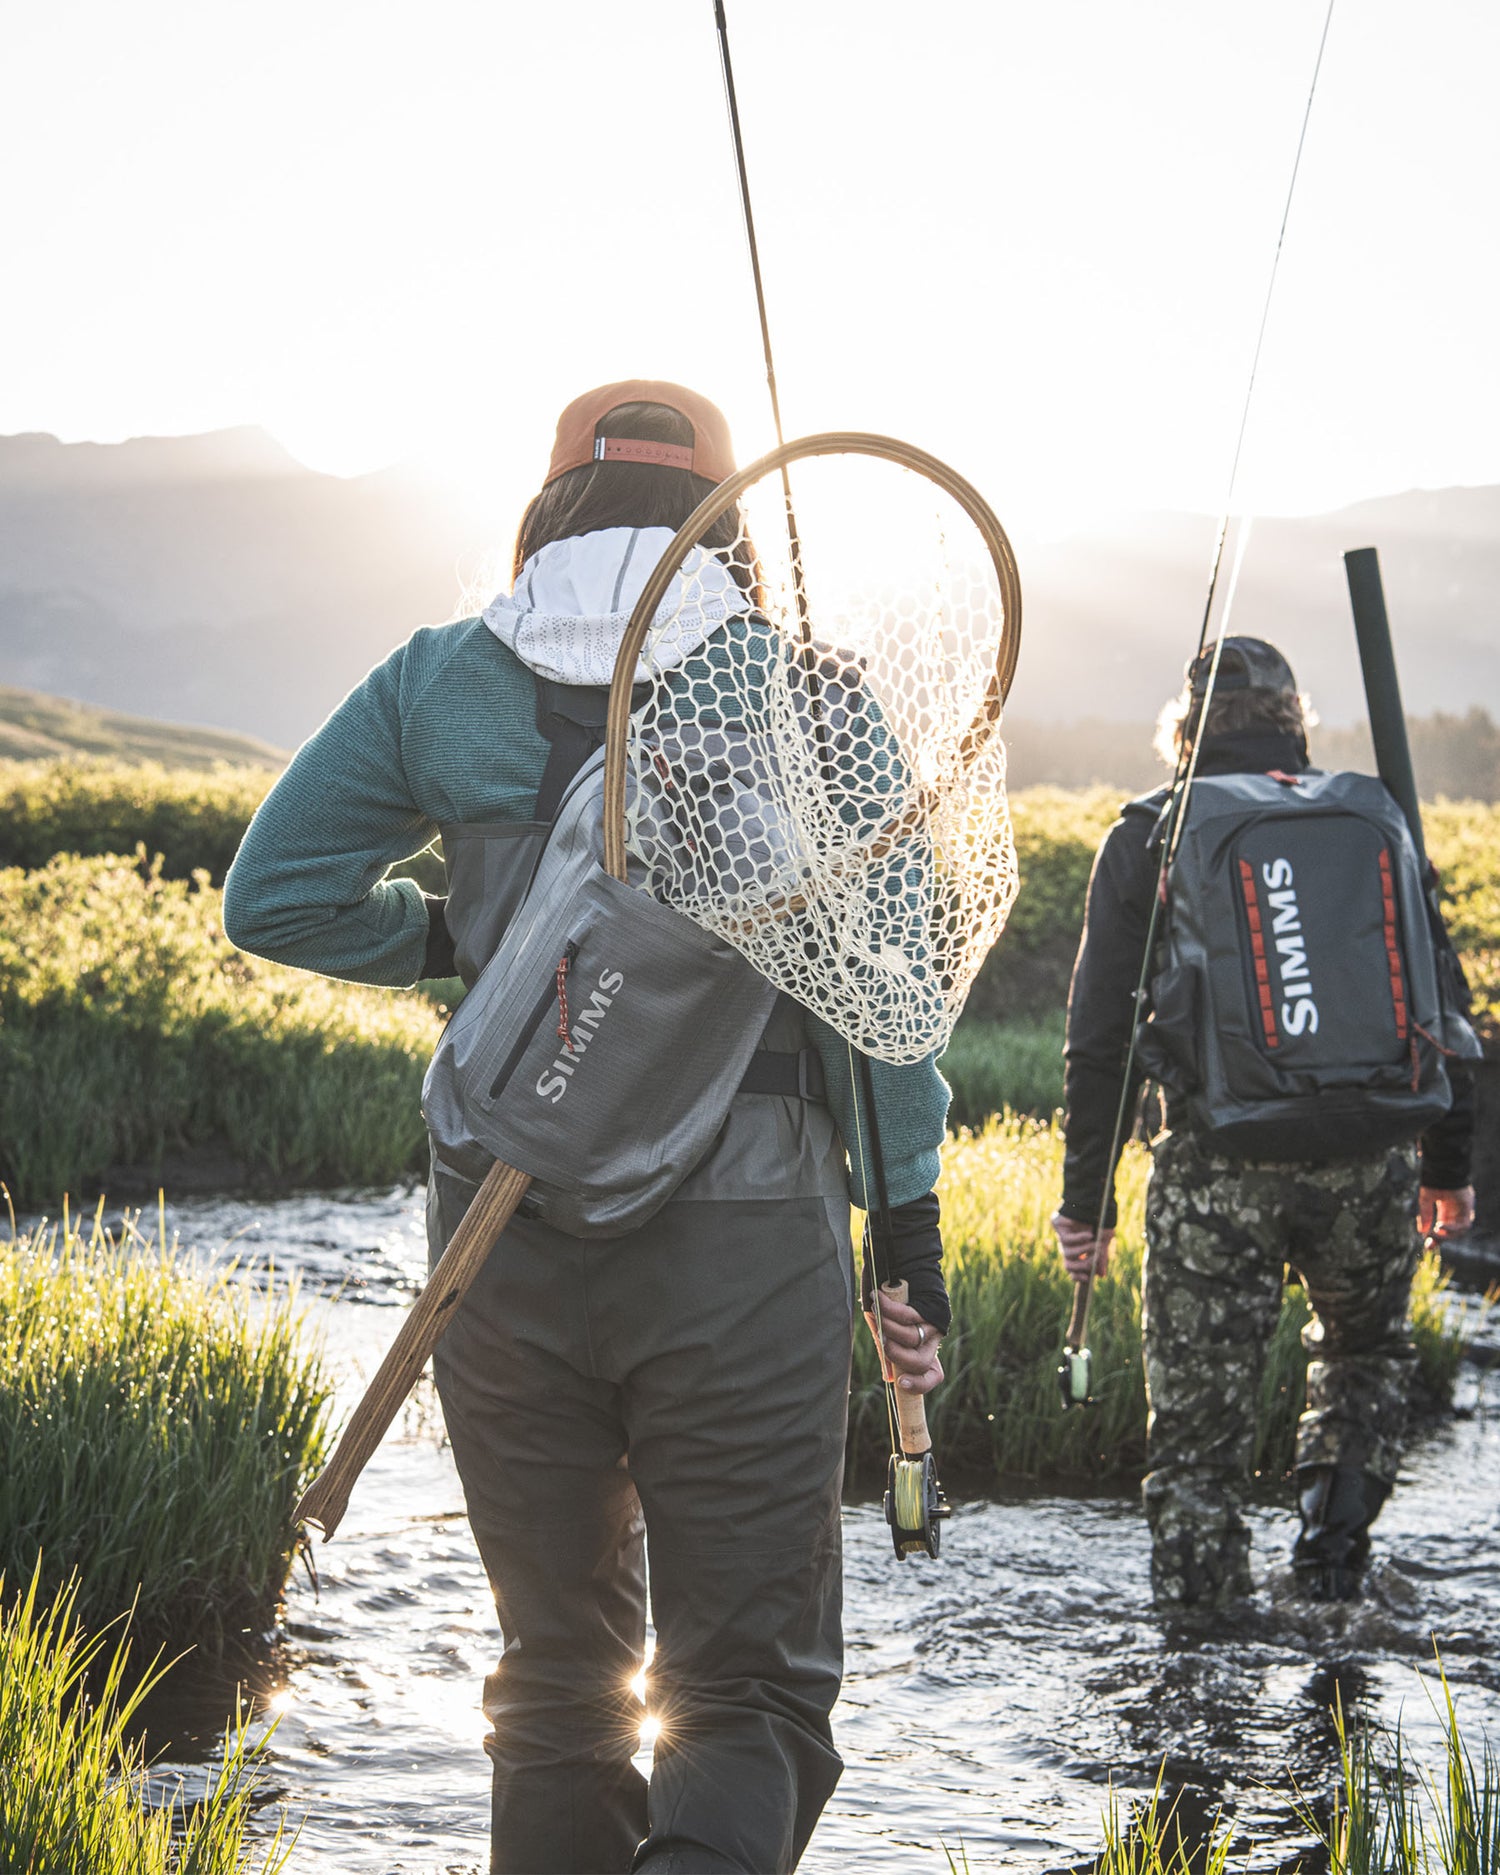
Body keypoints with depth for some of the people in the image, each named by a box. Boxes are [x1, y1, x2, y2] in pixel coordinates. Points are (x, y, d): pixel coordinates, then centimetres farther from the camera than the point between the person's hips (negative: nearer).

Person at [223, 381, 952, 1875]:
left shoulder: (439, 683, 5)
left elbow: (274, 896, 3)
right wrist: (910, 1225, 1)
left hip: (507, 1244, 2)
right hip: (742, 1247, -2)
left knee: (558, 1679, 18)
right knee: (749, 1690, 4)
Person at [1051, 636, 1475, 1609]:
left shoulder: (1148, 839, 4)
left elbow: (1103, 1034, 1)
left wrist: (1086, 1199, 8)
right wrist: (1450, 1162, 24)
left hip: (1216, 1172, -2)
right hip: (1367, 1165, 2)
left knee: (1198, 1425, 5)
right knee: (1368, 1355, 29)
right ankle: (1334, 1553, 14)